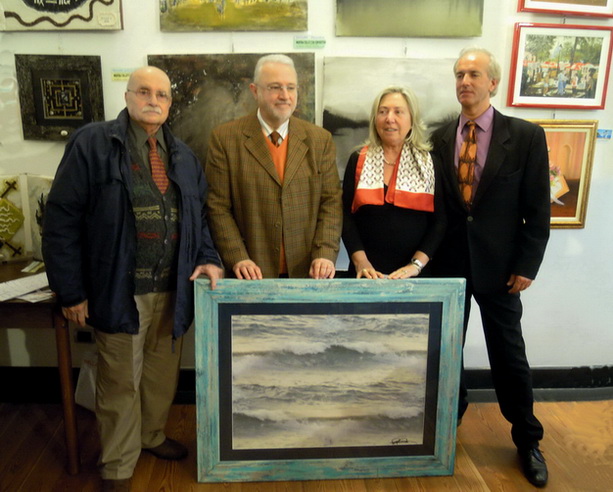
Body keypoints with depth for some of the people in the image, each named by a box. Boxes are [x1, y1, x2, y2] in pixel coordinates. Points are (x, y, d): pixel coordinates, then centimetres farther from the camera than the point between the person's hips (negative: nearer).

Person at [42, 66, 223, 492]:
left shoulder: (183, 155, 12)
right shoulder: (92, 144, -5)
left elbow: (199, 215, 16)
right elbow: (62, 220, -8)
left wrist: (208, 258, -2)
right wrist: (71, 290, -10)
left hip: (173, 289, 5)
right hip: (119, 289, -5)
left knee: (163, 372, 18)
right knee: (120, 381, 9)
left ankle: (152, 434, 43)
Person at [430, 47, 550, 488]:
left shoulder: (526, 136, -4)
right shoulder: (439, 139, 3)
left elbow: (537, 209, -4)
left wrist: (527, 266, -8)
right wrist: (429, 255, 1)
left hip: (498, 265, -2)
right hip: (448, 263, 2)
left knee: (509, 354, 9)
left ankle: (527, 440, 29)